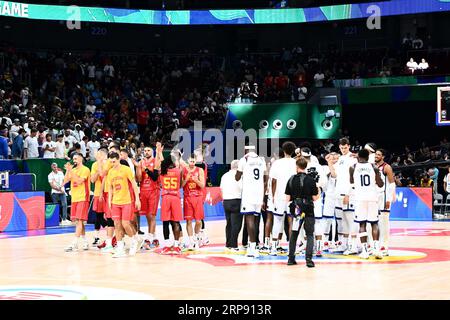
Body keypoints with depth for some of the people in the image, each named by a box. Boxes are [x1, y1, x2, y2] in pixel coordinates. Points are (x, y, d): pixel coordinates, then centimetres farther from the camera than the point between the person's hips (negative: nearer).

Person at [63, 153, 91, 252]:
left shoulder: (85, 170, -7)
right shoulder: (73, 170, 15)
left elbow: (79, 181, -19)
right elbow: (65, 181, 7)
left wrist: (71, 171, -20)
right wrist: (68, 170, -5)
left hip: (83, 198, -8)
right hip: (74, 199, 8)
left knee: (79, 220, -12)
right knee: (77, 221, 9)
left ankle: (74, 243, -18)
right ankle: (84, 242, 17)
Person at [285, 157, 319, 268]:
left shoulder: (291, 180, -1)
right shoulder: (310, 180, -8)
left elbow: (287, 198, -1)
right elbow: (315, 198, -6)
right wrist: (318, 191, 14)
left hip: (296, 210, 3)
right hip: (308, 211, -2)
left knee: (294, 234, 16)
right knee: (310, 235, 5)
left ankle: (291, 258, 17)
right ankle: (308, 258, -8)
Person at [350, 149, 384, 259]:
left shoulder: (353, 167, 2)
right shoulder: (374, 167, 2)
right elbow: (380, 184, 4)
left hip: (360, 197, -1)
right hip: (373, 197, 1)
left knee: (362, 224, 4)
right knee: (374, 223, 10)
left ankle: (365, 251, -1)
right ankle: (376, 248, -4)